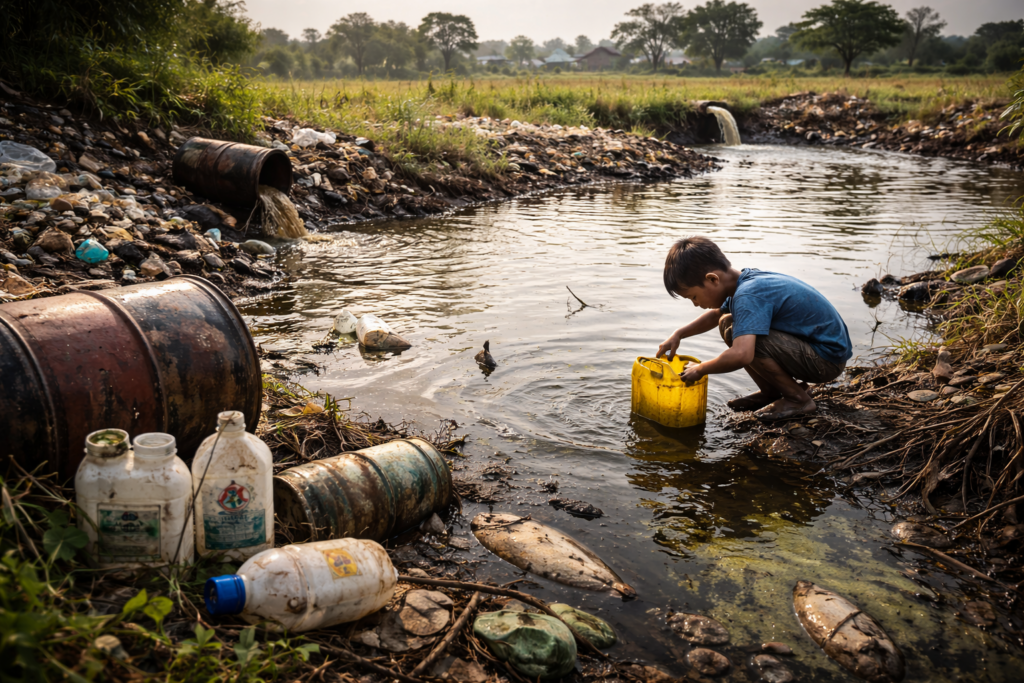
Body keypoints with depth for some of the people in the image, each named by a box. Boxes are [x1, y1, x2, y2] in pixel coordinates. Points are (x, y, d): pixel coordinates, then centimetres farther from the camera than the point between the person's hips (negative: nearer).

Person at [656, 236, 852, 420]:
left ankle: (798, 398, -9)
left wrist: (700, 369, -24)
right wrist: (679, 334, 12)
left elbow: (740, 355, -42)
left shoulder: (749, 296, -28)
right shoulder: (747, 280, 3)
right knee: (728, 323, 8)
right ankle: (771, 392, 13)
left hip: (829, 359, -10)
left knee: (737, 334, -26)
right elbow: (716, 314, 25)